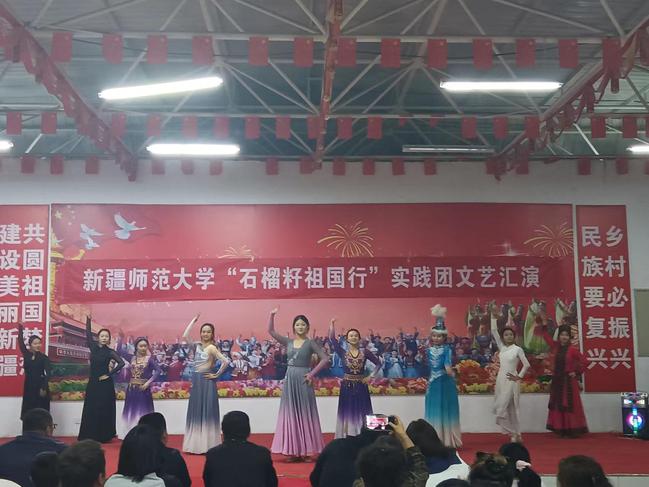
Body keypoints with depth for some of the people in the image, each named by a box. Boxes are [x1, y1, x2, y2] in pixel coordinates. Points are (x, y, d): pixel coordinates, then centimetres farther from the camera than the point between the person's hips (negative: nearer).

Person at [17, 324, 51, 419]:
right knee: (28, 411, 4)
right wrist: (20, 329, -6)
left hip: (40, 386, -4)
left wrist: (44, 388, -19)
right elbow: (20, 342, 1)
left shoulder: (44, 357, -5)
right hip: (29, 386, 4)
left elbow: (48, 374, -11)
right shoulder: (26, 354, 5)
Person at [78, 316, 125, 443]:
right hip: (92, 382, 5)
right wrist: (88, 320, -8)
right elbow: (88, 334, 1)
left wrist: (109, 374, -14)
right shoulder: (93, 347, 6)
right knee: (89, 410, 5)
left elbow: (121, 363, -15)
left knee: (104, 410, -1)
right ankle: (89, 436, 12)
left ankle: (103, 436, 6)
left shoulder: (110, 352, -6)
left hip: (105, 384, -4)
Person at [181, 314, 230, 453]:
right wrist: (194, 320, 2)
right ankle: (196, 444, 17)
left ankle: (208, 445, 4)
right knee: (195, 413, 9)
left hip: (207, 382, -7)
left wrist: (216, 375, -12)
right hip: (196, 381, 7)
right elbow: (185, 336, 1)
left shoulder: (212, 348, -10)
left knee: (207, 413, -1)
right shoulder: (197, 346, 8)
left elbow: (226, 361, -20)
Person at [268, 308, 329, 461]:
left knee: (305, 413, 0)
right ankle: (293, 450, 10)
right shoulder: (288, 342, 9)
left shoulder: (311, 343, -1)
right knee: (291, 413, 4)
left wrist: (312, 373, -11)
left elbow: (325, 359, -9)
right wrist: (272, 315, -6)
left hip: (303, 380, -4)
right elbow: (271, 331, 5)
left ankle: (305, 450, 5)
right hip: (290, 380, 4)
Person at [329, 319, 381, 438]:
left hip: (361, 387, 0)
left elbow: (378, 363, 8)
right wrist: (332, 324, -16)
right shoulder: (343, 352, 0)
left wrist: (371, 376, -1)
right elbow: (332, 339, -10)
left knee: (361, 413, 4)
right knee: (347, 413, 3)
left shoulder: (365, 352, 2)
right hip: (347, 387, 0)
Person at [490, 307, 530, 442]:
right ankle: (516, 434, 15)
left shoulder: (518, 349, -4)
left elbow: (526, 365, -2)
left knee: (502, 407, -11)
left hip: (511, 381, -5)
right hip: (501, 379, 5)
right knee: (508, 408, 7)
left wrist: (519, 377, -7)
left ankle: (514, 433, 2)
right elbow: (494, 331, 1)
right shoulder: (501, 347, 7)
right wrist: (494, 315, -6)